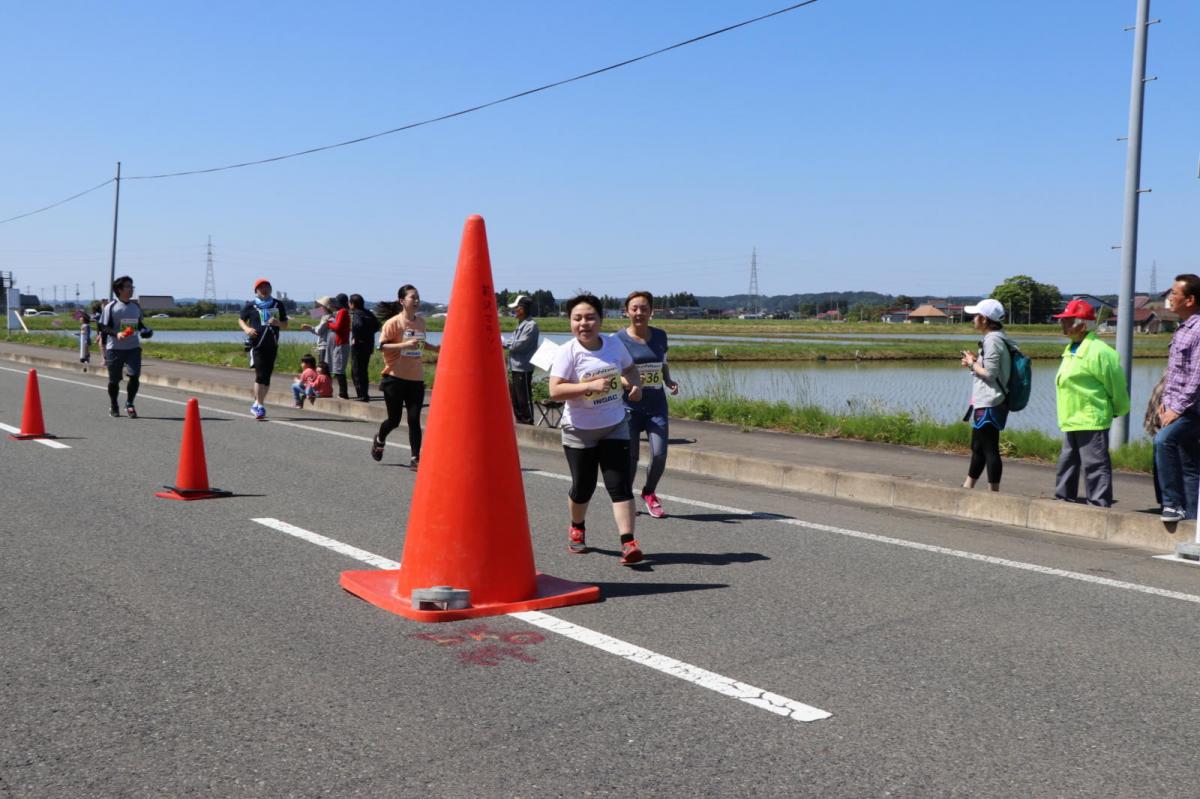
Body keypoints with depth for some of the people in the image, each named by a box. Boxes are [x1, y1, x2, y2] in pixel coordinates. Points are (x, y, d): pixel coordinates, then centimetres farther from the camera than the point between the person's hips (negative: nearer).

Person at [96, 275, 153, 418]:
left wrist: (145, 331, -1)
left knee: (134, 376, -12)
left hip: (134, 347, 3)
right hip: (115, 349, -3)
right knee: (114, 379, 6)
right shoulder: (111, 307, -4)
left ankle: (129, 404, 5)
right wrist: (116, 334, -22)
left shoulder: (136, 306, 10)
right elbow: (103, 327, -5)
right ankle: (113, 406, 26)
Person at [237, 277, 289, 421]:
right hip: (256, 344, -4)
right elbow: (241, 320, 14)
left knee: (267, 376, 7)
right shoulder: (251, 306, 3)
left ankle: (257, 404, 24)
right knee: (260, 375, -14)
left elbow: (285, 325, 15)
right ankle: (260, 406, -10)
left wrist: (277, 323, -8)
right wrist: (246, 328, -7)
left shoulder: (278, 305, 10)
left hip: (272, 345, 4)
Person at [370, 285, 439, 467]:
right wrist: (404, 344, -26)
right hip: (395, 378, -4)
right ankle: (379, 440, 37)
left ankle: (416, 458, -1)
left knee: (414, 419, -4)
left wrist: (435, 348, 7)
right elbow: (381, 346, -14)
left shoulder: (421, 322, 8)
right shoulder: (393, 323, -10)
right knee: (394, 419, 5)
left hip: (416, 378, 4)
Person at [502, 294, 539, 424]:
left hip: (524, 368, -10)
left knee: (524, 399, -3)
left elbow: (519, 345, -19)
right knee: (515, 398, 15)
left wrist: (503, 343, -6)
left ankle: (528, 424, 5)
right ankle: (519, 423, 24)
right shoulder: (521, 325, 15)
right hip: (515, 367, 10)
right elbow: (513, 342, 17)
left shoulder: (531, 325, -15)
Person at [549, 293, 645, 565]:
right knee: (583, 487, 10)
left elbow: (629, 368, 19)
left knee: (619, 484, -7)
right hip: (580, 430, -2)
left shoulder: (614, 344, -1)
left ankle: (628, 542, -9)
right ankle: (577, 528, 40)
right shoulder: (567, 352, -15)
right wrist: (591, 385, -33)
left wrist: (635, 384, -3)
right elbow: (555, 391, -25)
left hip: (615, 426, 3)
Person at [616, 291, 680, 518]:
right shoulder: (619, 339, -5)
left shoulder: (660, 336, 8)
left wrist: (669, 382, 3)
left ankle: (649, 493, 21)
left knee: (659, 454, -6)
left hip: (656, 405, 3)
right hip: (630, 405, -3)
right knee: (630, 456, -1)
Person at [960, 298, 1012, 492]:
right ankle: (967, 487, 28)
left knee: (989, 449, -5)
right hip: (985, 403, 11)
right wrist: (975, 361, 9)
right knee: (978, 447, 18)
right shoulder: (997, 338, 15)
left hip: (989, 405, -11)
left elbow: (990, 373, -22)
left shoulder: (992, 340, -17)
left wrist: (972, 363, -7)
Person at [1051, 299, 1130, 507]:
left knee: (1095, 464, -5)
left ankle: (1099, 505, -1)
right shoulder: (1071, 349, 14)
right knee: (1068, 461, 17)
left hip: (1091, 420, -10)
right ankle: (1064, 497, 28)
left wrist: (1118, 409, 0)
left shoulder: (1097, 351, -16)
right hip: (1071, 420, 10)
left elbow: (1115, 383, -10)